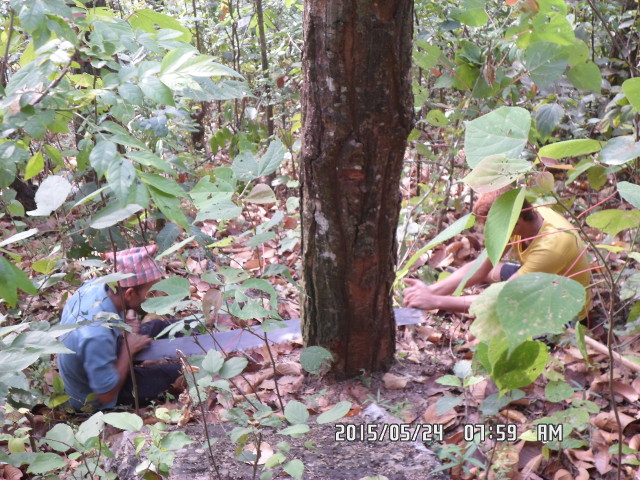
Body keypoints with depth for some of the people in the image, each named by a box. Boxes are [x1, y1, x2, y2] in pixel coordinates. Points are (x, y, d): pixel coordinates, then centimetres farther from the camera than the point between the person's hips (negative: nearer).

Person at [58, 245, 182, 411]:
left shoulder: (95, 285, -21)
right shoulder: (98, 336, -44)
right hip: (94, 400, -7)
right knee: (180, 371, -3)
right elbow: (106, 396, -31)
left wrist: (126, 327, -14)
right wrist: (128, 349, -24)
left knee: (158, 326, 15)